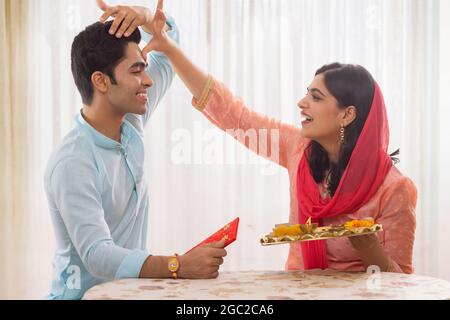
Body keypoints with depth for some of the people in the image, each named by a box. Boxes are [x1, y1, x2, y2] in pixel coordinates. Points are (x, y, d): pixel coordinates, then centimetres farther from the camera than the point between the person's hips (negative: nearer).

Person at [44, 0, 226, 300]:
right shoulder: (72, 163, -21)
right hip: (85, 295, -6)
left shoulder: (131, 124, 1)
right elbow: (96, 254, -29)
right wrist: (179, 266, -40)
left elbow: (167, 49, 13)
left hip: (129, 289, 6)